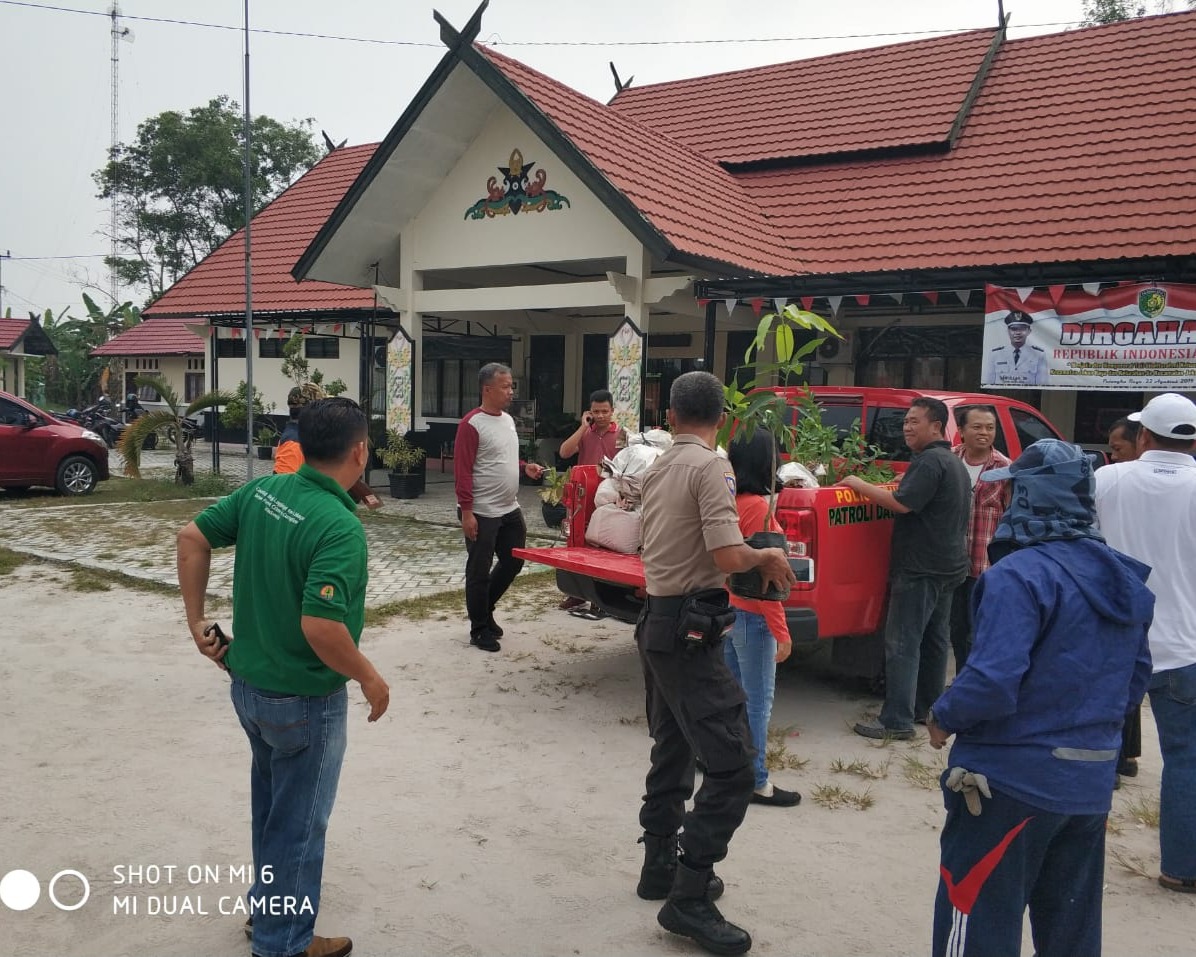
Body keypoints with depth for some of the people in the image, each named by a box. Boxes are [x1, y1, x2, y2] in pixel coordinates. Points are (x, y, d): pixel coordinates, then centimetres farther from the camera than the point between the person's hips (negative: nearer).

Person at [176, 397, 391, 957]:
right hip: (304, 700, -8)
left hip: (248, 682, 8)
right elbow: (320, 626, -34)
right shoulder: (340, 527, -29)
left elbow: (193, 538, 1)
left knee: (272, 801, 28)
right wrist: (370, 679, -19)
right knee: (298, 822, 12)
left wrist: (196, 620, 6)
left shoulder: (262, 491, -5)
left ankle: (267, 906, 48)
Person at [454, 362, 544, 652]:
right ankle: (479, 630, 16)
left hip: (510, 509, 8)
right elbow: (462, 470, -18)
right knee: (479, 571, 3)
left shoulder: (508, 420, 11)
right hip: (482, 513, -8)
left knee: (513, 561, 16)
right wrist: (466, 511, -22)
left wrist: (524, 467, 5)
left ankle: (484, 609, 35)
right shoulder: (472, 424, -16)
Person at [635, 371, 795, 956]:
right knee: (731, 764, -6)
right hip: (690, 631, -9)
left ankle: (659, 868, 31)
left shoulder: (657, 469, 12)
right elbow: (727, 557, -22)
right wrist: (766, 557, -2)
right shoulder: (710, 467, -15)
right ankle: (689, 899, -1)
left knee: (672, 750, 20)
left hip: (657, 622, 9)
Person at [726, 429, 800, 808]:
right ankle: (755, 781, 11)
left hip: (727, 610, 8)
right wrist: (781, 631, -16)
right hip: (752, 616, -8)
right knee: (758, 700, 2)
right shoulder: (757, 506, -20)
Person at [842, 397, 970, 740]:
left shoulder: (930, 461, -16)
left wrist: (859, 485, -15)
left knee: (902, 643, -8)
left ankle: (897, 721, -7)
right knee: (934, 640, 16)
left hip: (920, 569, -11)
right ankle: (927, 708, 27)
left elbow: (902, 503, -23)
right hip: (948, 566, 11)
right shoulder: (954, 462, 18)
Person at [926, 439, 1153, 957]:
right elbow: (1135, 679, 14)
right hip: (1091, 783, 8)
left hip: (1012, 779, -8)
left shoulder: (1019, 575, -21)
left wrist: (942, 717, -9)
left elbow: (992, 684, -27)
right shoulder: (1123, 579, 6)